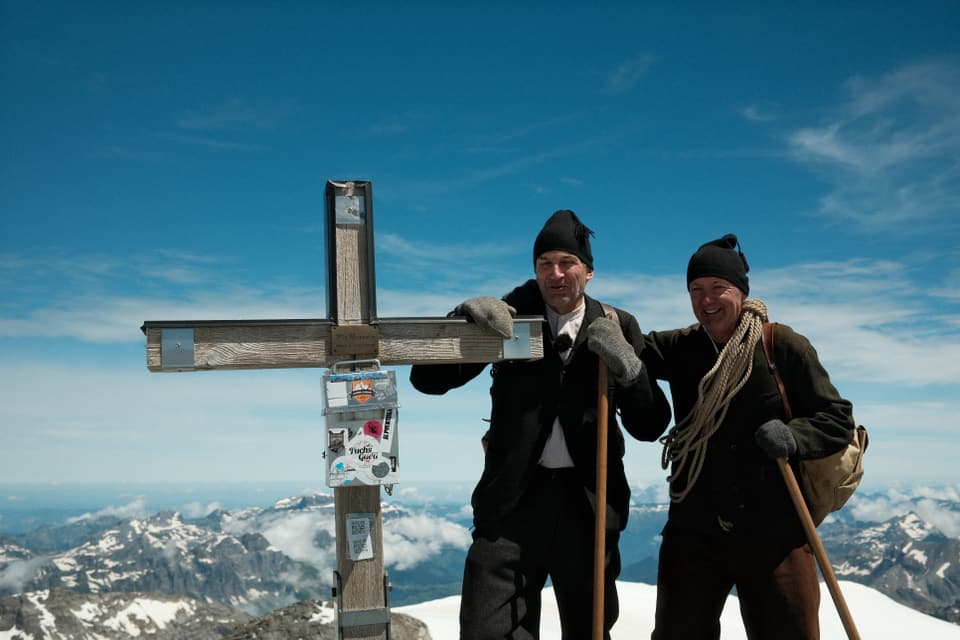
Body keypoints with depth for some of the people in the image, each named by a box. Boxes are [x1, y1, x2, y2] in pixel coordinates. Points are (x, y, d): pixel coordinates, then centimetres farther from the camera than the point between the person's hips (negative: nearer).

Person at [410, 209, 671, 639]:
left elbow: (650, 426, 1)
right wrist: (465, 315, -16)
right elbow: (427, 379, -1)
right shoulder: (510, 316, 2)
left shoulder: (617, 328, 5)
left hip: (587, 501, 2)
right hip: (512, 498, -1)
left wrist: (627, 366, -16)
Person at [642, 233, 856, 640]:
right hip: (693, 531, 3)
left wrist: (793, 438, -22)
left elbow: (838, 420, -3)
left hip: (772, 532, -3)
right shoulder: (682, 348, 6)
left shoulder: (782, 346, -6)